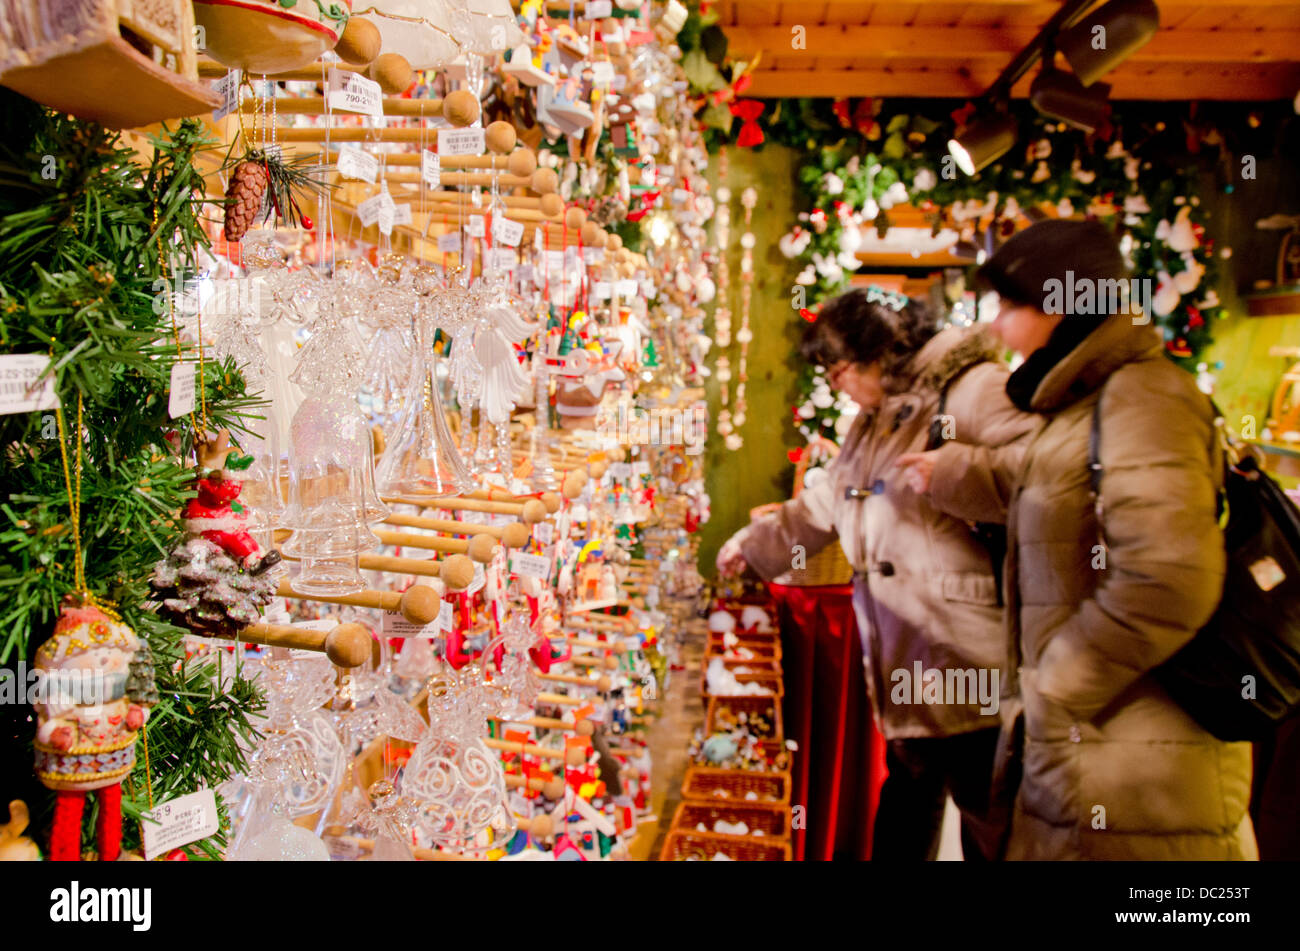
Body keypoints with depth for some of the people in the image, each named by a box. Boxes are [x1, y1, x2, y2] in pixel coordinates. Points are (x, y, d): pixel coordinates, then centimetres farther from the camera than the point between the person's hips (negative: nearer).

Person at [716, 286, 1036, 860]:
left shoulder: (971, 391, -9)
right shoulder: (870, 427, 20)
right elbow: (820, 508, 33)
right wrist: (753, 544, 42)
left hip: (966, 666, -9)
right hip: (902, 670, 9)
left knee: (991, 829, 2)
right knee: (906, 799, 20)